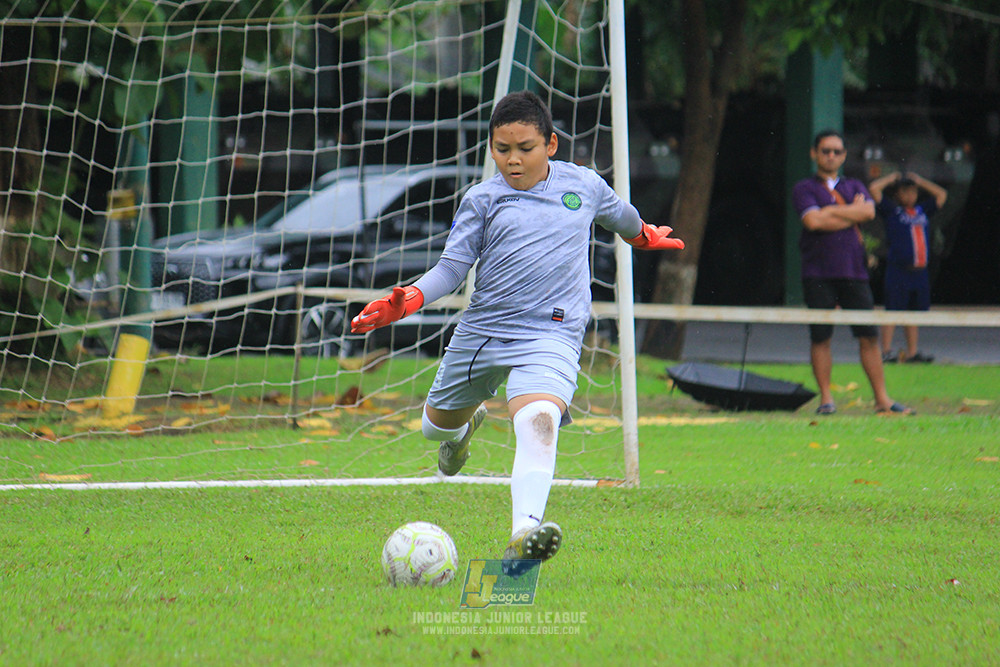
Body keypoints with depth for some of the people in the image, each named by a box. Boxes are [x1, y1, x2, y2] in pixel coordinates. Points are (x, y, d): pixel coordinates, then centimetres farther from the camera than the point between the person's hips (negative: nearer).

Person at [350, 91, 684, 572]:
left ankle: (524, 535, -47)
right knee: (437, 424, 20)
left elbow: (617, 213, 30)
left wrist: (644, 235, 50)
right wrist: (410, 299, -18)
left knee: (538, 423, -30)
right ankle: (466, 424, 60)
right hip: (480, 331, 3)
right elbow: (453, 265, 0)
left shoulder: (583, 184, 7)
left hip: (550, 335, -3)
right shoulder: (483, 199, 3)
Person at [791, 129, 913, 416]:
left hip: (854, 271, 3)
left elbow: (868, 211, -1)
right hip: (819, 272, -3)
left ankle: (882, 398, 2)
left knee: (869, 336, 0)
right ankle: (826, 398, 5)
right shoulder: (804, 189, 7)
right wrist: (852, 213, -2)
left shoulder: (855, 187, 19)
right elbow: (812, 221, -11)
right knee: (820, 337, -3)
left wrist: (830, 212, -4)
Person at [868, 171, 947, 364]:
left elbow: (941, 194, 27)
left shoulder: (922, 210, 17)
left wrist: (920, 181, 24)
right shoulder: (891, 210, 3)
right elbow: (874, 188, -4)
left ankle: (913, 352, 14)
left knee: (914, 312, 9)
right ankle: (886, 352, -4)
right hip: (898, 270, -5)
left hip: (919, 271, 5)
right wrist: (892, 178, 10)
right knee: (893, 312, -5)